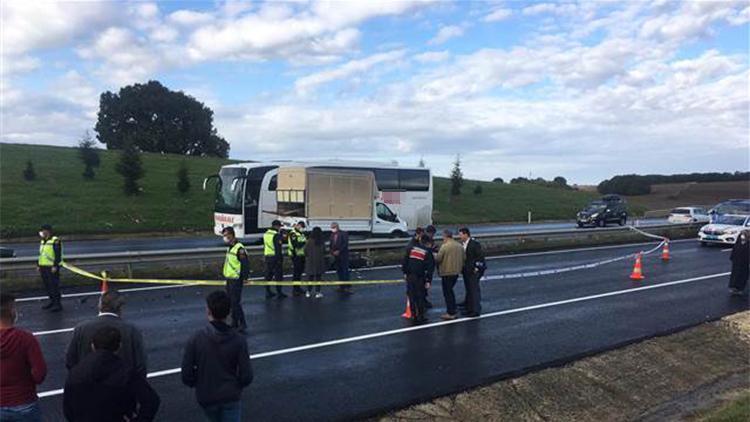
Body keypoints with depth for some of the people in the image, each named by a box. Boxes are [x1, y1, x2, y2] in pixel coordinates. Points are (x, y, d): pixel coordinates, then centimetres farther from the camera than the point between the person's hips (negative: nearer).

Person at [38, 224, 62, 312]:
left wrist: (55, 266, -21)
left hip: (52, 268, -9)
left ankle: (57, 304, -3)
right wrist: (39, 265, 19)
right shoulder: (42, 241, 16)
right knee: (47, 285, 13)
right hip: (43, 267, 9)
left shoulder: (55, 241, -12)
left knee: (54, 285, -7)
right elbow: (41, 254, 23)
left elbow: (58, 255, -16)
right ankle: (52, 301, 25)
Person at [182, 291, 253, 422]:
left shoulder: (195, 339, -13)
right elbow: (246, 376, -10)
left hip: (206, 397, 2)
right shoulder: (238, 340, -13)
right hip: (230, 397, -2)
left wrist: (199, 385, 11)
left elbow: (186, 375, -10)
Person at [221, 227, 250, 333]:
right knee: (231, 302, 16)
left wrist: (245, 277, -19)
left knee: (236, 303, -8)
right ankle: (234, 323, 27)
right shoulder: (230, 247, 12)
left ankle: (242, 325, 0)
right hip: (229, 279, 10)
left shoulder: (239, 248, -19)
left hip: (236, 280, -10)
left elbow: (246, 264, -21)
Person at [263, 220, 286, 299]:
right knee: (278, 275, 0)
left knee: (268, 275, 13)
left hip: (267, 256, 8)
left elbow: (265, 246, 16)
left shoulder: (266, 234, 11)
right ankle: (279, 292, 3)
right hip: (275, 257, -8)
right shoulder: (276, 235, -15)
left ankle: (268, 292, 18)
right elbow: (278, 248, -18)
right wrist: (279, 258, -16)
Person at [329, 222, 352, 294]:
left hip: (343, 255, -6)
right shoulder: (332, 235, 13)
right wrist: (332, 251, -3)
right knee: (339, 271, 7)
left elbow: (345, 244, -14)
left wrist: (339, 251, -18)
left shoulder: (344, 234, -6)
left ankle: (348, 287, -8)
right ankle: (342, 287, 13)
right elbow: (331, 245, 15)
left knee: (345, 271, -8)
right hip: (336, 256, 6)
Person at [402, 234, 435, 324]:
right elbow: (430, 267, -6)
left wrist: (405, 272, 14)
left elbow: (404, 261, 7)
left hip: (410, 276, 3)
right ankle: (421, 316, 10)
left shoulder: (412, 248, 6)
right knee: (420, 297, 5)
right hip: (420, 277, -3)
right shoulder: (428, 251, -2)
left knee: (411, 296, 10)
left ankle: (414, 316, 15)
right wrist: (428, 280, -3)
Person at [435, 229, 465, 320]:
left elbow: (438, 259, -16)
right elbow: (463, 259, 10)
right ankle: (453, 309, 27)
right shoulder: (460, 246, 6)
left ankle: (451, 313, 6)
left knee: (447, 292, 2)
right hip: (456, 272, 8)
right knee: (450, 290, 22)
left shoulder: (444, 246, -17)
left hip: (447, 272, -7)